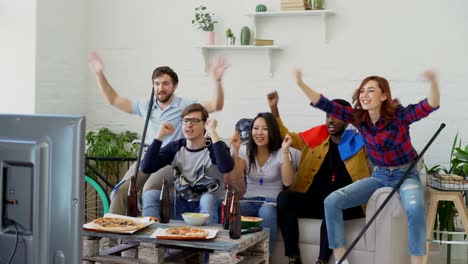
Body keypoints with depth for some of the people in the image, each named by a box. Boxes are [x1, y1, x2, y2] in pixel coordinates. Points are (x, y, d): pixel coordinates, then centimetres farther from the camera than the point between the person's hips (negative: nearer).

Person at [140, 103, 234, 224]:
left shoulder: (213, 147, -9)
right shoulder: (175, 147, 2)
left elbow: (226, 168, -33)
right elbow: (146, 168, -11)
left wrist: (212, 132, -31)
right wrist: (160, 135, -14)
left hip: (208, 204, -3)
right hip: (181, 203, 3)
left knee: (208, 198, -36)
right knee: (150, 195, -19)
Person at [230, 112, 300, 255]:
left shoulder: (280, 153, -1)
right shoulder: (245, 150, 6)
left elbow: (287, 182, -16)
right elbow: (235, 180, -8)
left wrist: (285, 151, -21)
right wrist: (236, 150, -15)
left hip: (272, 201, -2)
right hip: (250, 200, 2)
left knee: (266, 212, -39)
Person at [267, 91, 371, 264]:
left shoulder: (360, 142, 8)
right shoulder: (316, 138, 16)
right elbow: (286, 136, 25)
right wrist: (274, 108, 17)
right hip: (314, 202, 3)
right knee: (284, 197, -24)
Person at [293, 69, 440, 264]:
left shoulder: (400, 115, -16)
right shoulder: (358, 117, -4)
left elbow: (430, 106, -31)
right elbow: (326, 105, -10)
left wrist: (433, 82, -52)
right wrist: (301, 84, -21)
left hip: (406, 174, -4)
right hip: (378, 175, 4)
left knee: (415, 208, -39)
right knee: (332, 201, -14)